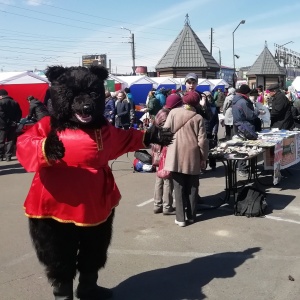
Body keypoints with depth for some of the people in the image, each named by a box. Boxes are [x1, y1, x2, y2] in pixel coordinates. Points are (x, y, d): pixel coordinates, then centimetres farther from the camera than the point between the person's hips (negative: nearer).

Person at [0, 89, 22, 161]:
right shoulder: (15, 103, 8)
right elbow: (19, 114, 7)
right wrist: (15, 121, 8)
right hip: (12, 125, 4)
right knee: (10, 141, 8)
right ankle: (8, 156, 5)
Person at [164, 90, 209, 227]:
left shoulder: (173, 112, -3)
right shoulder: (198, 117, -5)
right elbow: (202, 140, -6)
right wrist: (204, 156, 6)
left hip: (176, 155, 0)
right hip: (193, 156, 0)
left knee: (179, 188, 5)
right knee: (192, 188, 13)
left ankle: (180, 218, 6)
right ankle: (191, 216, 21)